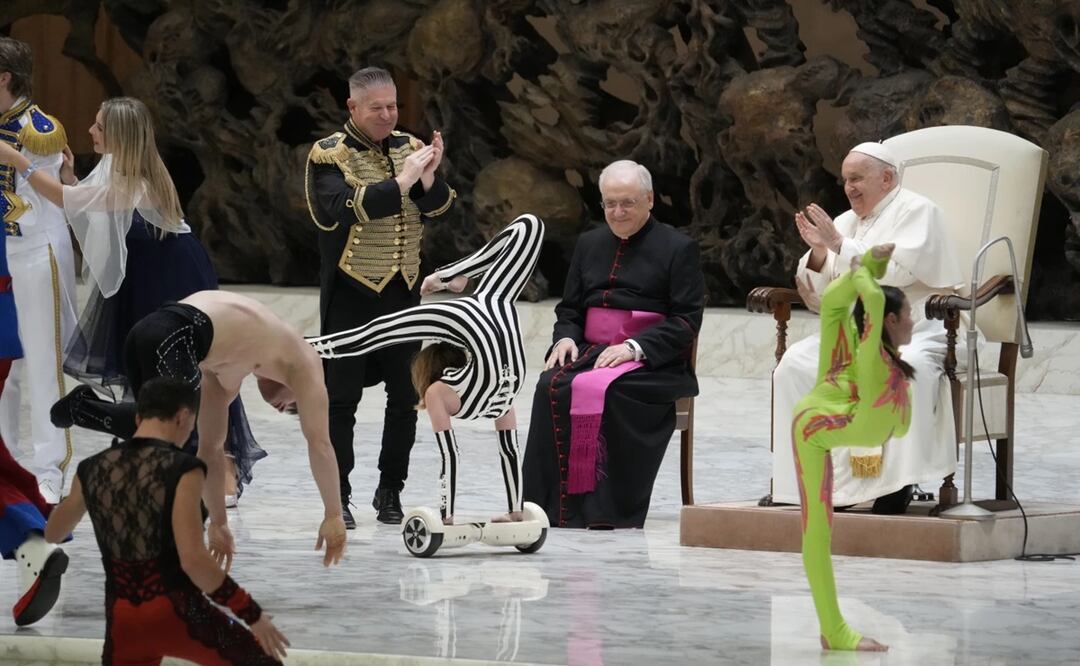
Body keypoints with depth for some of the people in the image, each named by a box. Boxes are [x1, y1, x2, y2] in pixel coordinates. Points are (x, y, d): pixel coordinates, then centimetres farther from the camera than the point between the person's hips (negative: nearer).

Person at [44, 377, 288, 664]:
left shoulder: (93, 470, 3)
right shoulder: (181, 470, -13)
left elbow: (52, 533, 21)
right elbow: (193, 560, -22)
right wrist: (252, 614, -15)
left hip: (123, 619, 5)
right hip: (175, 613, -5)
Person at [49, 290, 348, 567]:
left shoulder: (226, 375, 41)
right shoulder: (304, 360, 25)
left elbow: (210, 449, 43)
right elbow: (319, 443, 20)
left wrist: (219, 523, 46)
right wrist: (334, 516, 24)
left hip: (144, 330, 8)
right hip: (173, 339, -8)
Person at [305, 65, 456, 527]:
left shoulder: (409, 148, 8)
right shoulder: (330, 155, -6)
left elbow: (440, 209, 0)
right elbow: (343, 209, -22)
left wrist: (428, 178, -20)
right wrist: (400, 182, -26)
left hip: (403, 291, 4)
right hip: (351, 294, -4)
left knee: (406, 394, 6)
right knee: (342, 397, -1)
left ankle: (391, 490, 18)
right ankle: (337, 496, 5)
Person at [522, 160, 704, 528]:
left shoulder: (677, 248, 5)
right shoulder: (590, 243, 21)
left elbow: (686, 319, -3)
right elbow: (569, 308, 25)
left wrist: (635, 347, -16)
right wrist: (566, 337, 1)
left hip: (650, 363, -4)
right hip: (590, 352, 5)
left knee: (602, 390, -36)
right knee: (552, 386, -28)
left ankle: (607, 514, -32)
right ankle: (553, 509, -31)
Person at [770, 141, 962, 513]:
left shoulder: (916, 211, -1)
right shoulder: (846, 222, 17)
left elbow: (894, 273, -18)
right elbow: (819, 300, 15)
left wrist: (840, 245, -16)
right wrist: (818, 252, -3)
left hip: (913, 332, -6)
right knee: (796, 364, -18)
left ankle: (896, 483, -35)